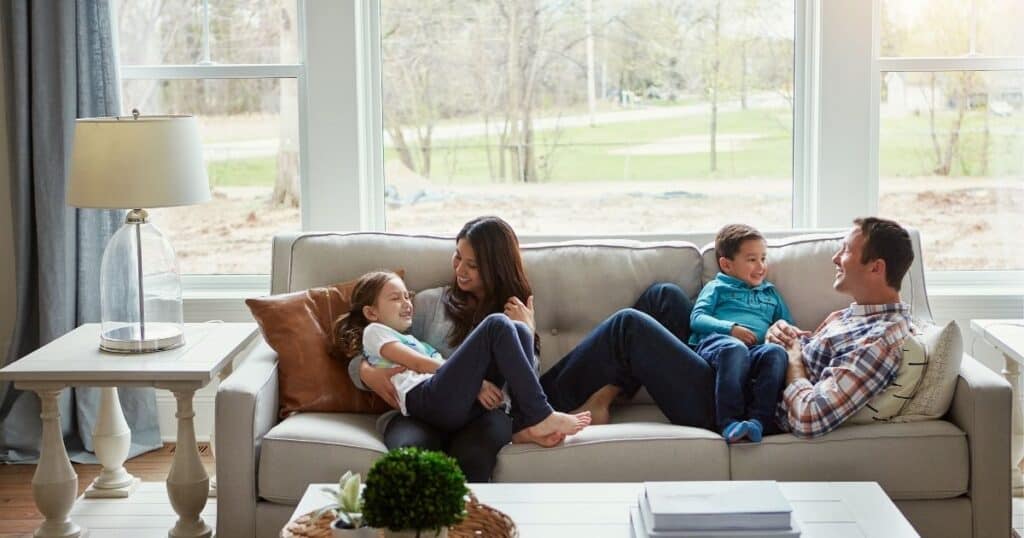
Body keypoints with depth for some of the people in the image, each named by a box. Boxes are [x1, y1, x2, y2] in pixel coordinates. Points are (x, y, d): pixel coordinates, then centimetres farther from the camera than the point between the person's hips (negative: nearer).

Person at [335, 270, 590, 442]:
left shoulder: (414, 341, 42)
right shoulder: (374, 332, 19)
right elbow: (418, 364, 3)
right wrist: (474, 377, -6)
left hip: (465, 404, 8)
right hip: (429, 398, -8)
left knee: (520, 330, -3)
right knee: (496, 325, -17)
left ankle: (524, 423, -22)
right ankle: (540, 416, -21)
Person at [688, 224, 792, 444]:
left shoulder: (770, 293, 37)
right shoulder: (717, 288, 24)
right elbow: (697, 319, 8)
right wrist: (731, 328, -8)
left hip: (756, 349, 3)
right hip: (714, 342, -3)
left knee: (776, 352, -34)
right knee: (734, 349, -41)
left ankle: (759, 420, -45)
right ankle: (729, 422, -46)